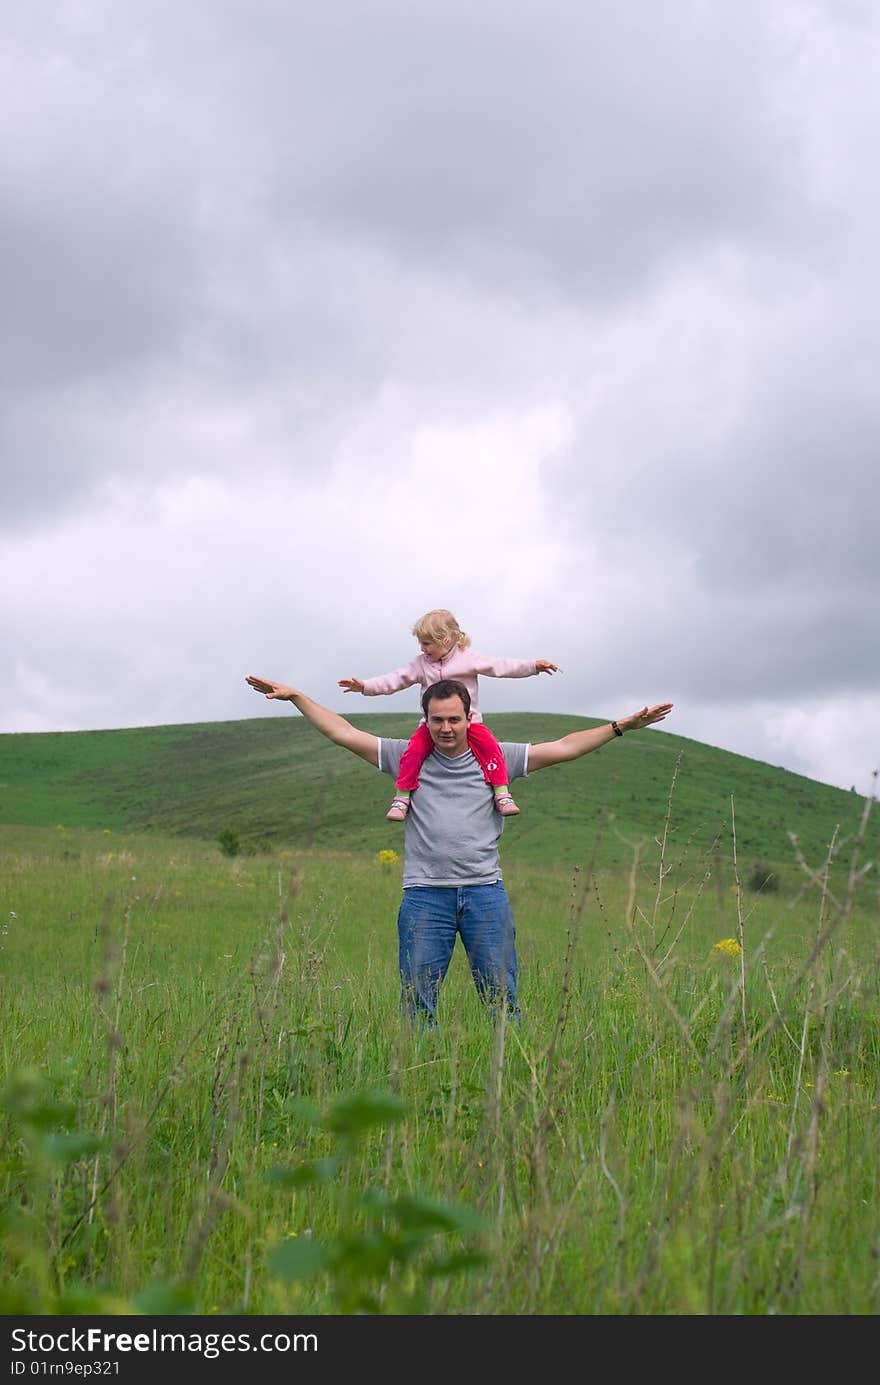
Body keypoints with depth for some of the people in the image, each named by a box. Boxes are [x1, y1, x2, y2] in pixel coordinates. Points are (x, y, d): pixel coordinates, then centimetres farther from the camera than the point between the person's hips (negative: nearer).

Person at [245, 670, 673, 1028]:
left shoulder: (497, 758, 8)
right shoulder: (408, 758, 8)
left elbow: (565, 748, 7)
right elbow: (343, 733, 8)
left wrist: (621, 726, 1)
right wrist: (294, 696, 3)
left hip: (485, 892, 0)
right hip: (425, 895, 0)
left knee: (502, 995, 2)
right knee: (417, 1002, 1)